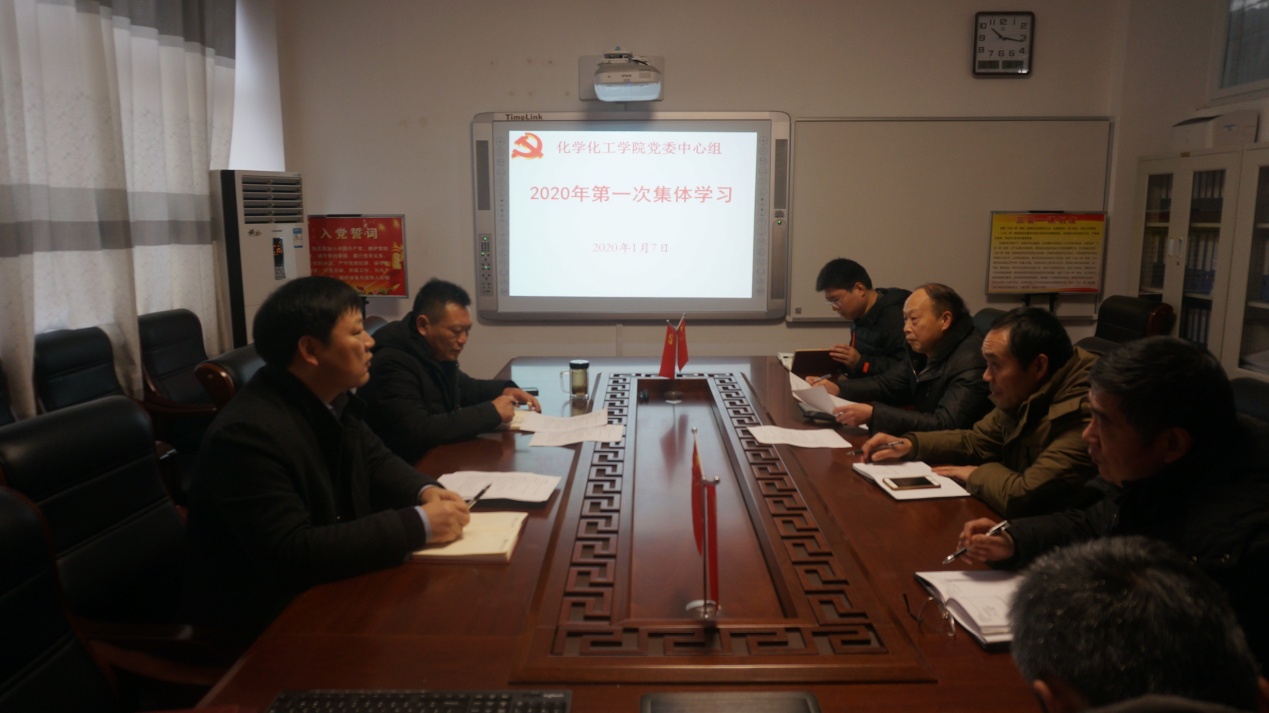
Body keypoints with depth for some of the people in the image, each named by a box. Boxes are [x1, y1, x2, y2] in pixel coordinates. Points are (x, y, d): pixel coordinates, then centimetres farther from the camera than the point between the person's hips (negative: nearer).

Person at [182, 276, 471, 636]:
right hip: (263, 620, -8)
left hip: (325, 588, 8)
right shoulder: (246, 433, -27)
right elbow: (290, 554, -32)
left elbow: (375, 461, 12)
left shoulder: (330, 398, -2)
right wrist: (419, 525, -31)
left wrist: (426, 492, -10)